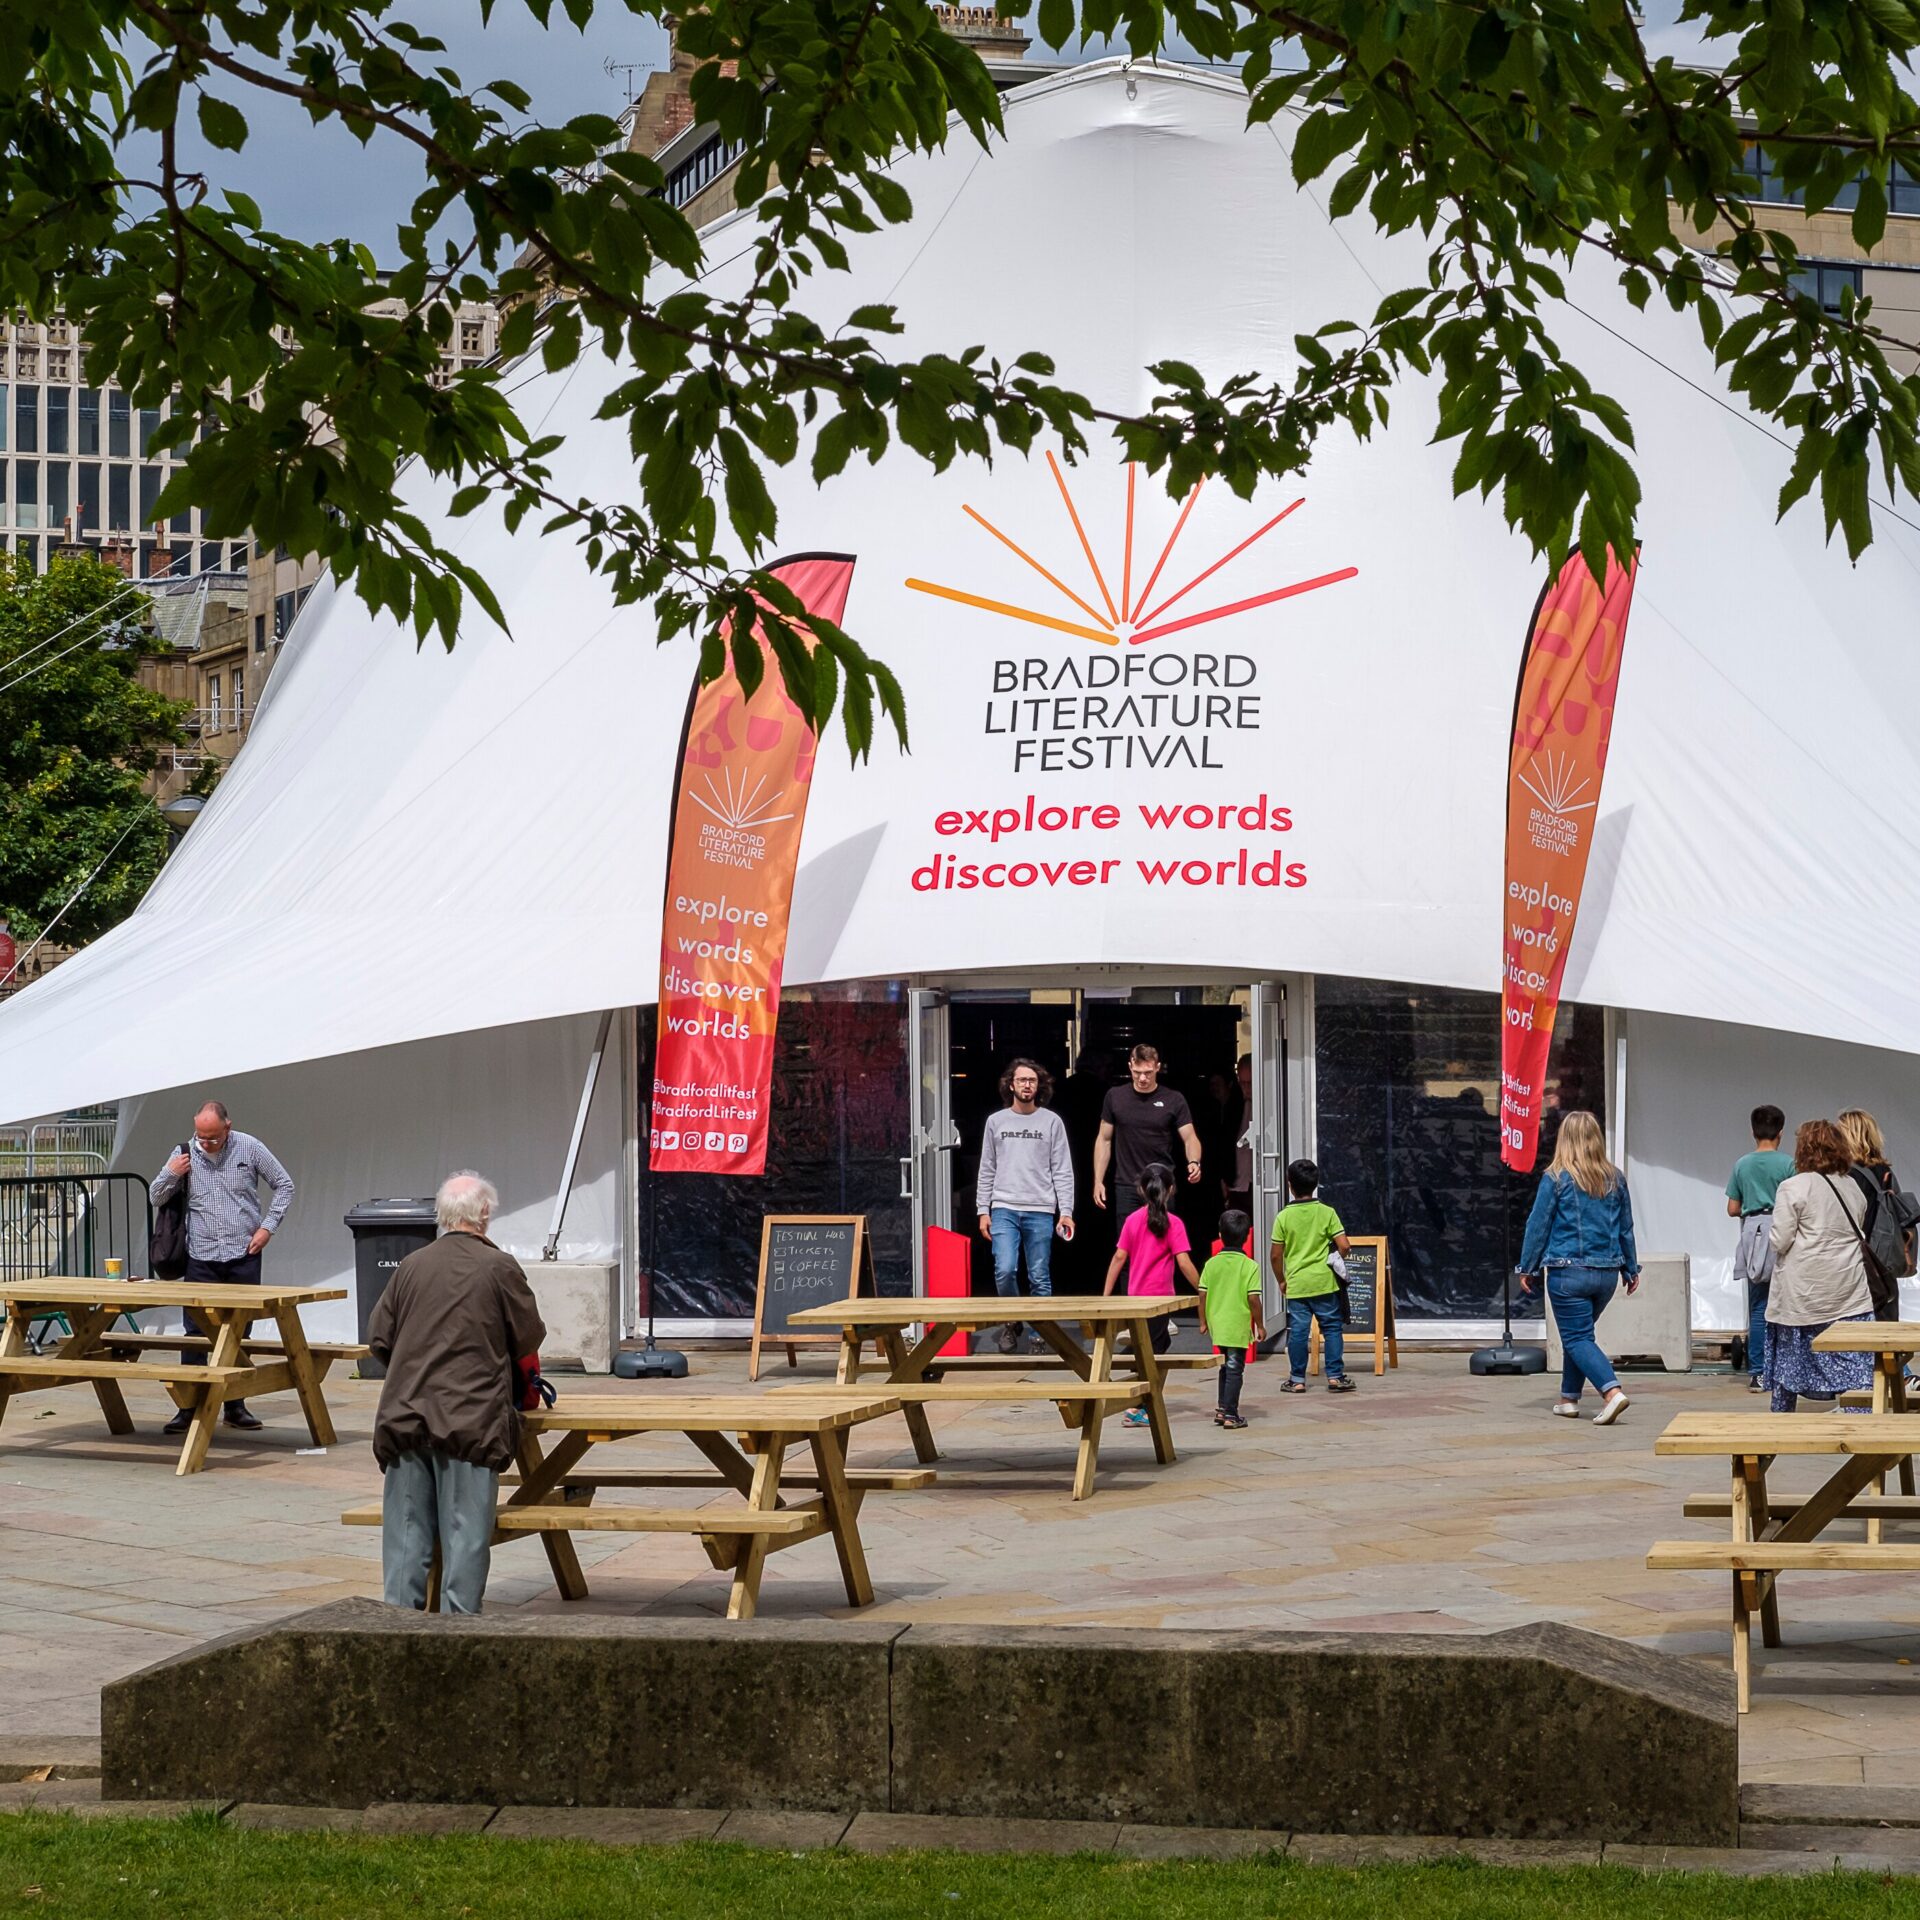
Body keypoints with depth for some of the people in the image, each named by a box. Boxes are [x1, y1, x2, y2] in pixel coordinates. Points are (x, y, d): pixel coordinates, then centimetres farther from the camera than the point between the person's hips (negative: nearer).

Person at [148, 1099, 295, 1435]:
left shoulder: (249, 1148, -2)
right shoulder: (184, 1153, 1)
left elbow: (284, 1185, 7)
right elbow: (157, 1199, 9)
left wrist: (268, 1226, -1)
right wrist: (171, 1175, -11)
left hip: (243, 1256, 0)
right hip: (201, 1258, 0)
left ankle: (235, 1406, 14)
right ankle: (189, 1407, 1)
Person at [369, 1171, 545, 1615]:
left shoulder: (411, 1266, 7)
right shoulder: (499, 1267, -5)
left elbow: (379, 1337, 10)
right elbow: (530, 1338, 4)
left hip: (405, 1414, 4)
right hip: (471, 1419, -4)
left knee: (407, 1529, 9)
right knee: (465, 1533, 1)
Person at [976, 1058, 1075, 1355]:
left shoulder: (1051, 1121, 5)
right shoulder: (996, 1122, 10)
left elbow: (1062, 1171, 3)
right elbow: (987, 1171, 12)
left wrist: (1066, 1212, -5)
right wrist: (983, 1211, 6)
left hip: (1041, 1212, -1)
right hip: (1004, 1210, 1)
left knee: (1040, 1278, 0)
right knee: (1005, 1270, -13)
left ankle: (1037, 1335, 10)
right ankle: (1012, 1322, 10)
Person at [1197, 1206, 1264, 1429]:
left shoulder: (1211, 1264, 0)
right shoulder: (1249, 1266, -11)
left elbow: (1202, 1294, 1)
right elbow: (1253, 1298, -13)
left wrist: (1204, 1321, 14)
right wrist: (1260, 1325, -3)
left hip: (1217, 1324, 4)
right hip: (1238, 1326, -4)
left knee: (1226, 1365, 22)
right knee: (1235, 1369, 2)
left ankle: (1222, 1408, 24)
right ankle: (1230, 1415, 2)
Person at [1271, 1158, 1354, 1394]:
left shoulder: (1284, 1217, -3)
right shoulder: (1327, 1213, -4)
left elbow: (1275, 1254, -2)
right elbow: (1344, 1245, -8)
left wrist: (1281, 1280, 13)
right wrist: (1336, 1261, 12)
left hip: (1296, 1284, 0)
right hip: (1324, 1281, 0)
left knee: (1298, 1331, 5)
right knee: (1332, 1327, 7)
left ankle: (1297, 1379, 9)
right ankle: (1335, 1376, 6)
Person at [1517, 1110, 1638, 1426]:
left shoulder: (1556, 1178, -9)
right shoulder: (1615, 1179, 4)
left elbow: (1538, 1225, -5)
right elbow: (1626, 1228, 13)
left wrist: (1528, 1268, 5)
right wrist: (1631, 1268, 23)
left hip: (1569, 1272, -5)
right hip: (1607, 1272, 5)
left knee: (1577, 1338, -3)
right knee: (1578, 1334, 21)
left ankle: (1612, 1391, -22)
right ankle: (1569, 1398, 25)